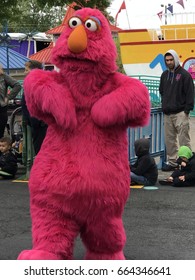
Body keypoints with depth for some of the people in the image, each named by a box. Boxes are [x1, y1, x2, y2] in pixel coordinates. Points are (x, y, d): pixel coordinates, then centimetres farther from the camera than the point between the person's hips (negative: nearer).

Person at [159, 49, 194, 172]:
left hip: (180, 113, -6)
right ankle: (172, 161, 19)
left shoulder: (184, 74, -5)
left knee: (183, 139, -6)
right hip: (167, 113, 6)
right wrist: (164, 104, 13)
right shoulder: (165, 75, 14)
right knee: (169, 139, 10)